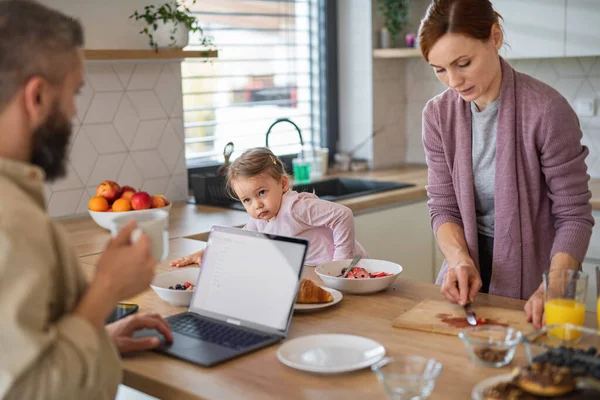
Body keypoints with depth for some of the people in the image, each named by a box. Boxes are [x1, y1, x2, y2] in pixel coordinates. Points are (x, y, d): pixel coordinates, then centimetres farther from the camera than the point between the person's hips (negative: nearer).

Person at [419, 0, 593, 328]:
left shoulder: (547, 110, -20)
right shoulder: (438, 114, -6)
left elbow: (573, 215, -16)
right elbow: (443, 207, -3)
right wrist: (460, 260, -21)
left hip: (528, 287, -4)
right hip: (468, 282, 4)